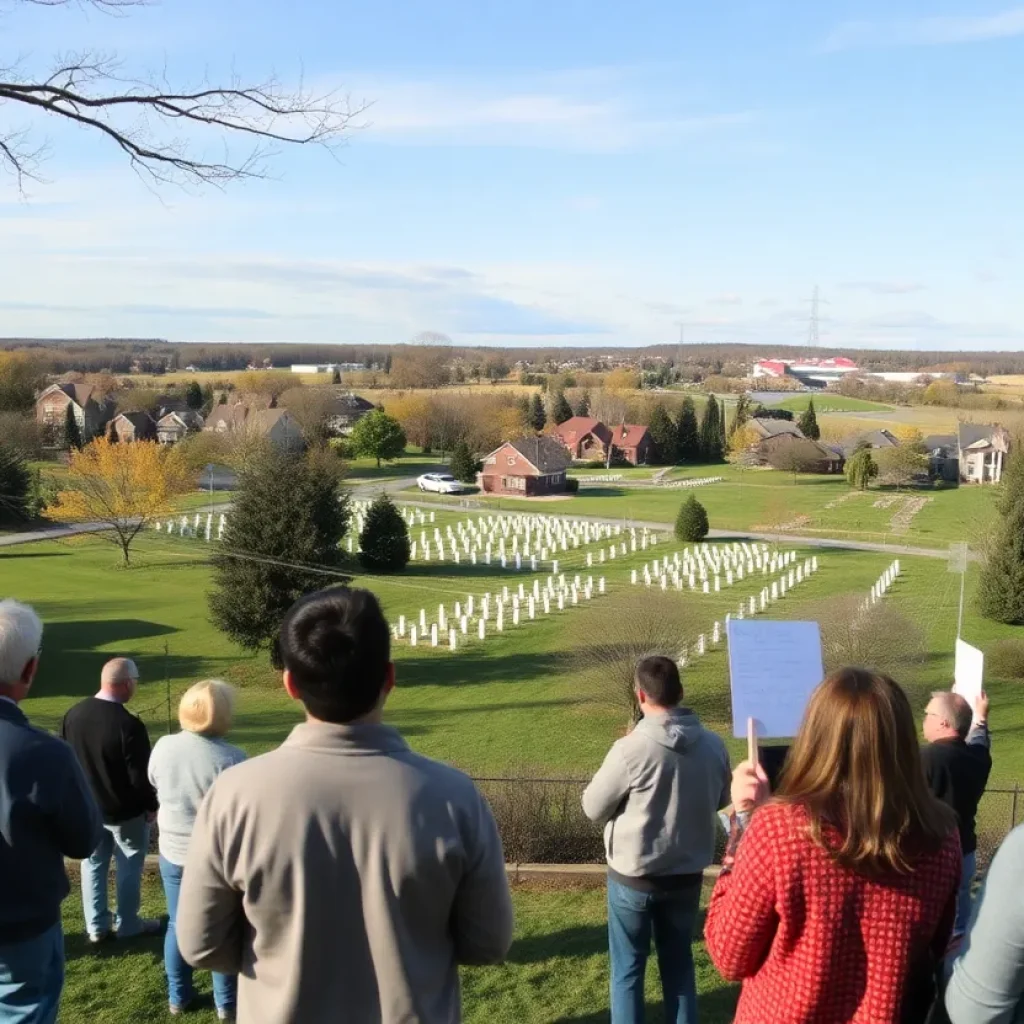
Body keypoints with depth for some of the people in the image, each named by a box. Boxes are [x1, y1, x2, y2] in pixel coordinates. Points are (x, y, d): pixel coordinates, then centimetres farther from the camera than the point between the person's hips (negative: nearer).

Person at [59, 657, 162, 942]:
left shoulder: (74, 713, -7)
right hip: (125, 811, -6)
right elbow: (140, 775, -21)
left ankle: (96, 926, 26)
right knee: (129, 867, 12)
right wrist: (151, 805, -4)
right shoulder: (128, 724, -27)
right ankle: (127, 924, 24)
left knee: (93, 865, 17)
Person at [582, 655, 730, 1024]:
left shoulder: (631, 749, -23)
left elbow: (593, 808, -11)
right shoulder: (713, 745, -9)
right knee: (679, 963, 21)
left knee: (628, 969, 12)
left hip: (634, 877, -4)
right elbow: (720, 801, 9)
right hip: (688, 875, 4)